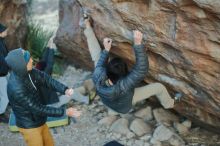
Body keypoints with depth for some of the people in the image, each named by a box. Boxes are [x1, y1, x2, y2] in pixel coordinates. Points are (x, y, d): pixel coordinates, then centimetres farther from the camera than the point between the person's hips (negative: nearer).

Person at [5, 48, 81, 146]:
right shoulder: (16, 89, -35)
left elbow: (46, 79, -8)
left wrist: (65, 90, -26)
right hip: (29, 126, -7)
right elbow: (38, 109, -29)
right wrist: (65, 112, -24)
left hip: (39, 121, 7)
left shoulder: (28, 71, -14)